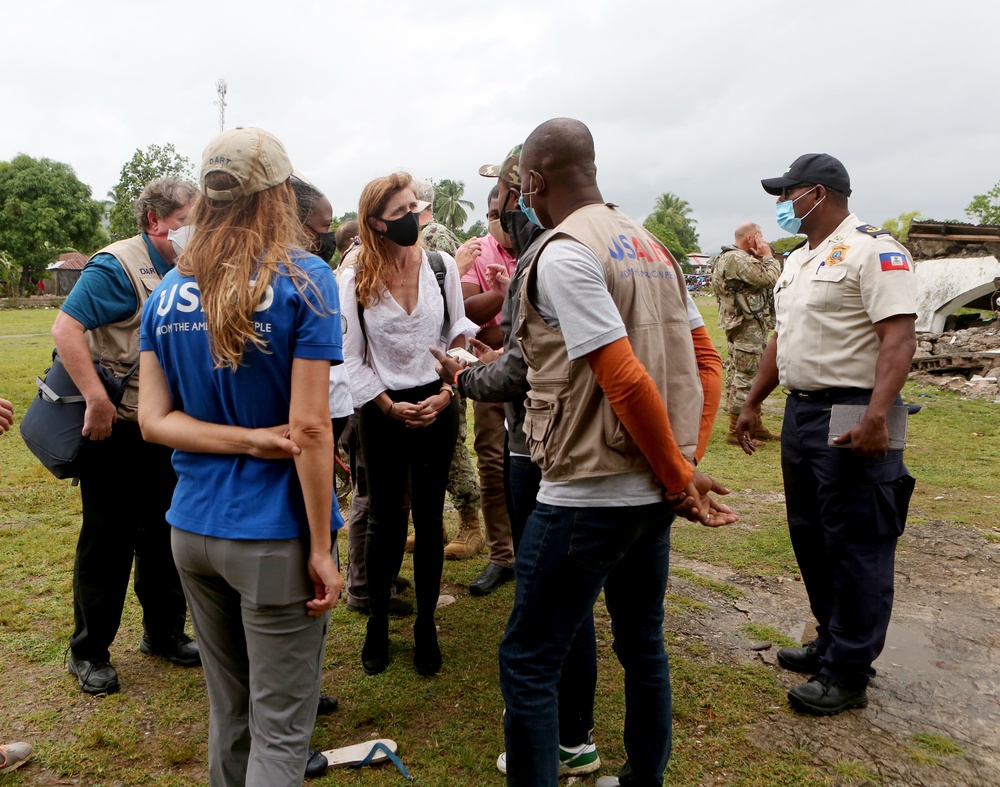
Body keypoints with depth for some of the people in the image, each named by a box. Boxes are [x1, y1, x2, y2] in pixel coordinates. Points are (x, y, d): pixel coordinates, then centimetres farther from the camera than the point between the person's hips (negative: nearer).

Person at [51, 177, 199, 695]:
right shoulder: (117, 266, -14)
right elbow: (66, 328, -22)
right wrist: (97, 401, -27)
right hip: (116, 429, -7)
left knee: (163, 534, 16)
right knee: (108, 540, 5)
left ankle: (164, 632, 32)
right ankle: (88, 652, 22)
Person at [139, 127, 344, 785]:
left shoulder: (170, 291, 5)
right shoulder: (304, 281, -11)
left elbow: (154, 420, 1)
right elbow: (310, 427, -16)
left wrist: (254, 441, -8)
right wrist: (322, 550, -10)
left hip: (192, 528, 6)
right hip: (274, 537, -5)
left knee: (228, 714, 22)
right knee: (280, 733, 8)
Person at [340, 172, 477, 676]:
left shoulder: (442, 266, 0)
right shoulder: (355, 280, -4)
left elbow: (459, 335, 3)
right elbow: (352, 357, -2)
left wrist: (445, 395, -8)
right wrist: (391, 407, -9)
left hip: (437, 405, 1)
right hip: (382, 410, -1)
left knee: (429, 519, 8)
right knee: (385, 520, 8)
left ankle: (426, 626, 23)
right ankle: (377, 624, 25)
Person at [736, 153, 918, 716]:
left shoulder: (873, 250, -12)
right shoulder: (798, 260, 17)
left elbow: (900, 338, -21)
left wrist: (876, 417, -30)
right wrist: (753, 403, 19)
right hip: (801, 411, 10)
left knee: (855, 548, 1)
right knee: (810, 538, 17)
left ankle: (849, 675, 12)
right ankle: (833, 642, 33)